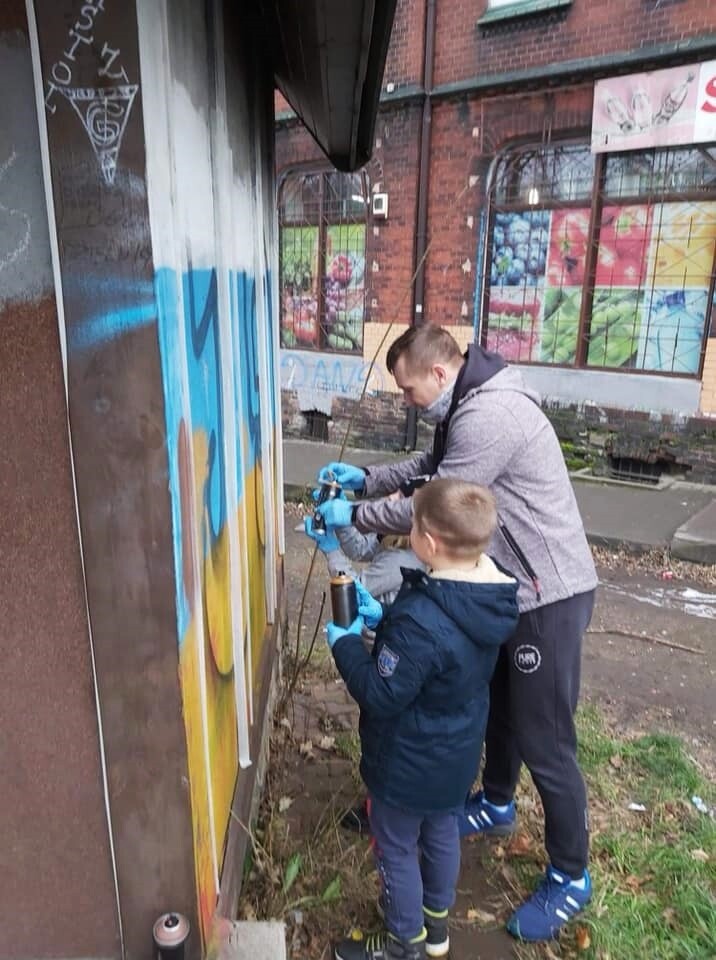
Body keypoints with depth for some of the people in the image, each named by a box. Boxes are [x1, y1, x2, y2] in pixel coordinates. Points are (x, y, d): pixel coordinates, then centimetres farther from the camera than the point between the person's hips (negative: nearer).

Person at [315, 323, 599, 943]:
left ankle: (571, 878, 24)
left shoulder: (490, 415, -26)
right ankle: (496, 805, 49)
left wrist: (354, 515, -11)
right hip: (515, 587, 10)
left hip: (549, 595, -10)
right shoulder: (469, 407, 7)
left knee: (544, 741, 3)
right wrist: (366, 477, 7)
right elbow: (430, 466, 19)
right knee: (499, 704, 25)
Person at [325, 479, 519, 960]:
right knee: (443, 832, 28)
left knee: (397, 847, 17)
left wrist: (346, 643, -15)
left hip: (410, 763, -8)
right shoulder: (488, 595, -11)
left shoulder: (421, 619, -38)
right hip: (458, 752, 8)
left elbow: (381, 695, -28)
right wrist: (384, 619, -2)